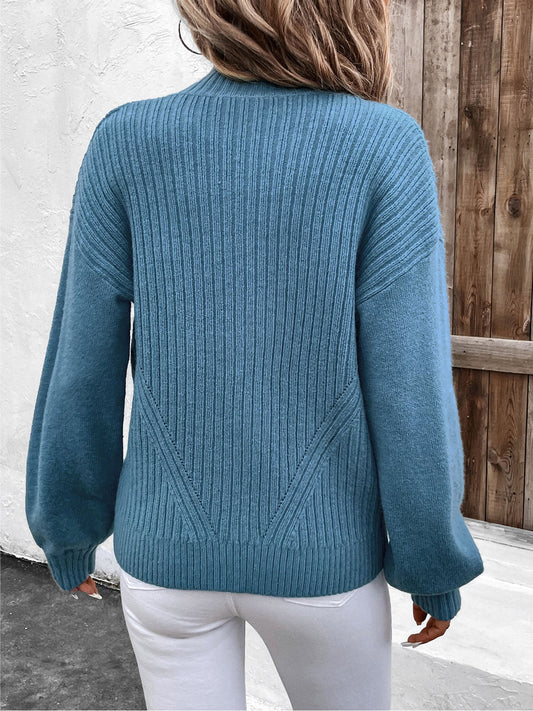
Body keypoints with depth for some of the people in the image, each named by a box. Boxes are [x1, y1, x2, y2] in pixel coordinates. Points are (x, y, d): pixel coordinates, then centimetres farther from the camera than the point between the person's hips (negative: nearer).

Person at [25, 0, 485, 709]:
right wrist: (438, 567, 0)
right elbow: (409, 390, -15)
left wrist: (68, 530, 9)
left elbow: (84, 368, -6)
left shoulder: (125, 143, -9)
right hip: (322, 555, -1)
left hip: (167, 549, 2)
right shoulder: (384, 148, -15)